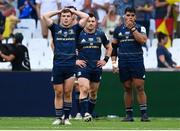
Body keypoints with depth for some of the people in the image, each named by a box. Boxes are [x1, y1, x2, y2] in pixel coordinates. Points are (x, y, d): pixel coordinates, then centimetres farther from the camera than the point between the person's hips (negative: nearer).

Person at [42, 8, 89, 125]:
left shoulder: (75, 29, 10)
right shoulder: (56, 29, 11)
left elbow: (86, 17, 2)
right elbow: (45, 16, 3)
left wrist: (73, 11, 13)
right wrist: (58, 11, 12)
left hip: (71, 66, -1)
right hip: (57, 65, 1)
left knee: (68, 93, -4)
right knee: (58, 93, 3)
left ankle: (66, 117, 3)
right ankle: (59, 118, 8)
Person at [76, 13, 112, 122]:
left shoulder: (100, 34, 6)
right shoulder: (79, 34, -4)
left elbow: (109, 47, 20)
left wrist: (105, 60, 9)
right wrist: (75, 60, -6)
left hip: (96, 67, 4)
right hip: (83, 66, -4)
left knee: (94, 92, 10)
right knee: (84, 89, -19)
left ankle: (90, 113, 23)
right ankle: (85, 113, -23)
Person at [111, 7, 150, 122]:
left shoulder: (140, 28, 5)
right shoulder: (118, 29, 12)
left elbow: (143, 40, -15)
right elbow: (114, 47, 15)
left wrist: (132, 28, -11)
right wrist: (113, 62, 7)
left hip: (137, 61, -3)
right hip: (123, 62, 3)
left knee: (140, 87, -9)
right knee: (127, 88, 5)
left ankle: (144, 113, -9)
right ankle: (129, 114, 9)